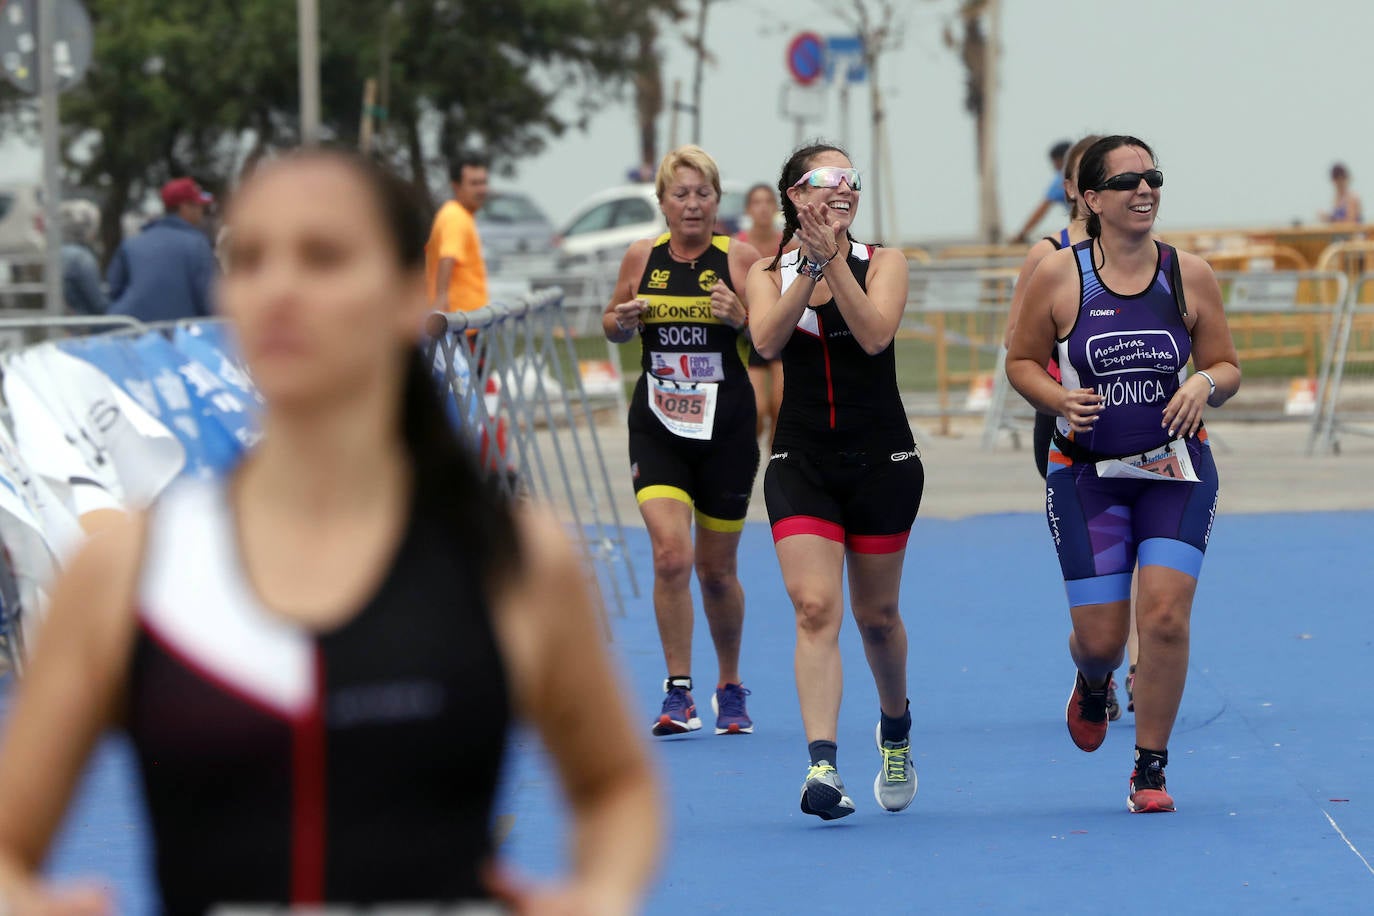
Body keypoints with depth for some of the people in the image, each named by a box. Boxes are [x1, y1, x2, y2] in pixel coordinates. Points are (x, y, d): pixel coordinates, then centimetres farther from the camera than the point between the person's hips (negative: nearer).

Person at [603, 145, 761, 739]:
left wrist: (743, 319, -22)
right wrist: (622, 321, -6)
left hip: (726, 429, -1)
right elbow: (612, 326, 17)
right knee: (671, 555, -17)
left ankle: (730, 686, 31)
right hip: (657, 427, 1)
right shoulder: (642, 259, 3)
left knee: (716, 570, 10)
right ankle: (678, 692, -8)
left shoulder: (740, 259, -4)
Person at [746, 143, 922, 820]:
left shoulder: (882, 263, 1)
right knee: (815, 610, -16)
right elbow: (767, 339, -15)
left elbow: (874, 334, -17)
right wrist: (809, 266, -20)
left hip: (881, 460, 0)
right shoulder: (769, 273, 5)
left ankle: (895, 722, 41)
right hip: (801, 460, 0)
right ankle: (822, 765, -25)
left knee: (876, 614, 11)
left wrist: (834, 259, -20)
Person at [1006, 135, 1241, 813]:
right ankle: (1092, 684, 40)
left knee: (1165, 618, -14)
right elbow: (1021, 360, 6)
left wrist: (1205, 383, -15)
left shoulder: (1190, 275, 0)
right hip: (1086, 476, -1)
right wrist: (1058, 398, -14)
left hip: (1176, 471, 1)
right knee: (1100, 638, 0)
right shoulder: (1058, 276, -5)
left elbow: (1228, 367, 8)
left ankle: (1150, 770, 3)